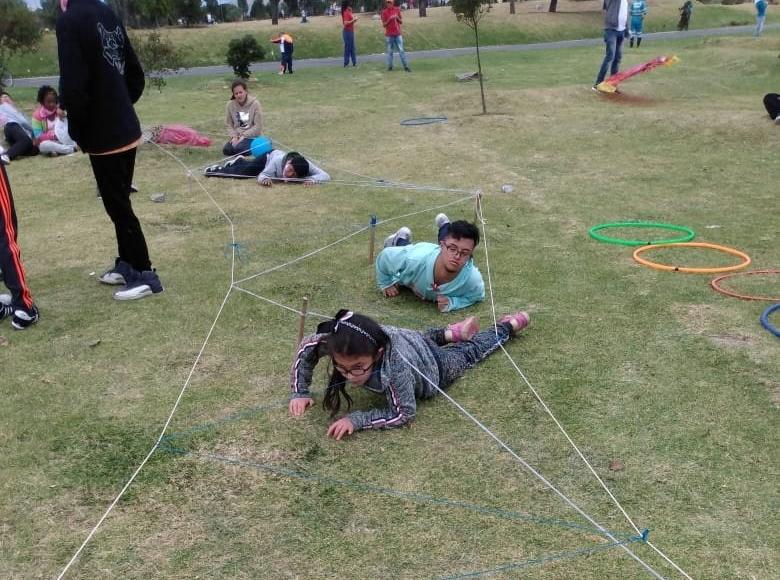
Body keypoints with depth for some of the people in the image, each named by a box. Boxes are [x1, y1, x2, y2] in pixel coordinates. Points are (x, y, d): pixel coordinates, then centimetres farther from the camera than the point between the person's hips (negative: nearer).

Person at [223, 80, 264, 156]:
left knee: (238, 149, -30)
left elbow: (258, 126, -12)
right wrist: (234, 136, -12)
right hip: (237, 136, 4)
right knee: (226, 150, -22)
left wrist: (244, 136, -17)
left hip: (252, 136, -4)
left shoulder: (255, 103, -11)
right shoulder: (230, 105, -1)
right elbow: (229, 125, 6)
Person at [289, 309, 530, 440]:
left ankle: (507, 326, 51)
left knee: (469, 351, 29)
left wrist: (357, 420, -45)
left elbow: (405, 412, -38)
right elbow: (307, 346, -18)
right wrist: (299, 391, -23)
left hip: (434, 364, -3)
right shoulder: (341, 344, -38)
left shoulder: (395, 367, -52)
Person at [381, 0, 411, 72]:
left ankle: (406, 67, -5)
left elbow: (401, 22, 9)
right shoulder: (384, 12, 1)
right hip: (389, 35, -1)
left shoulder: (397, 10, 7)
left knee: (401, 50, -3)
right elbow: (384, 24, -1)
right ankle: (390, 66, 7)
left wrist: (397, 18, -10)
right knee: (390, 51, 1)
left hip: (398, 34, 1)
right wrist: (389, 19, -16)